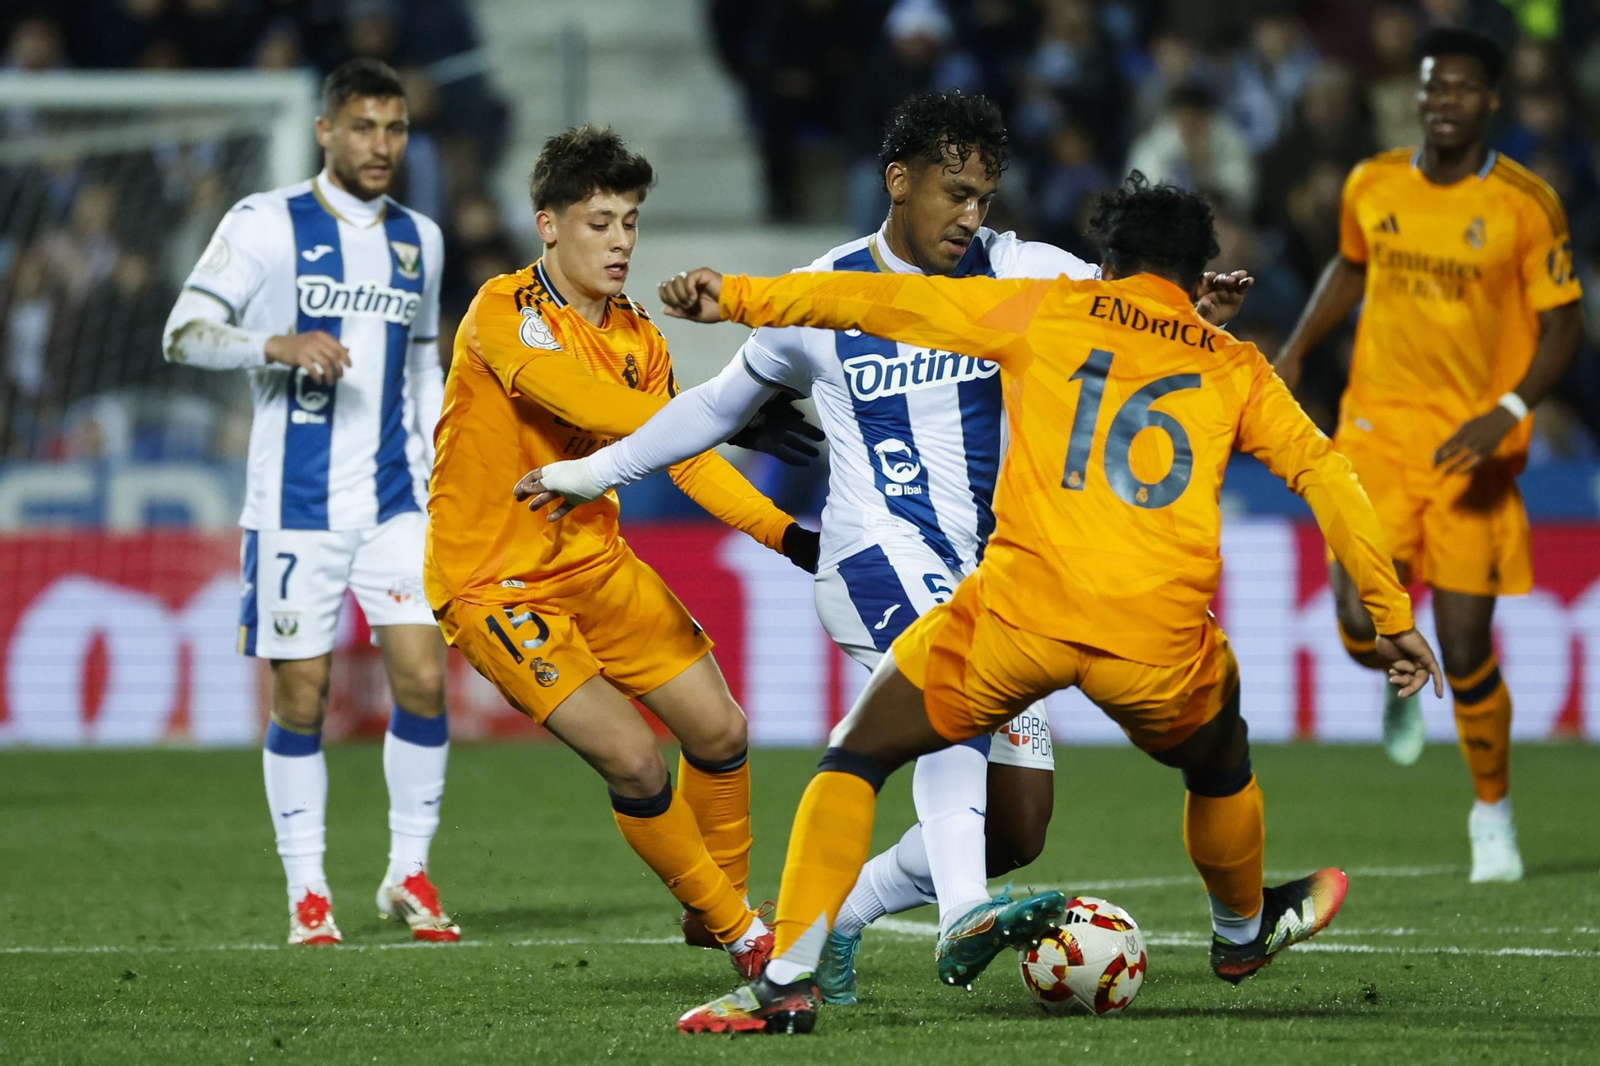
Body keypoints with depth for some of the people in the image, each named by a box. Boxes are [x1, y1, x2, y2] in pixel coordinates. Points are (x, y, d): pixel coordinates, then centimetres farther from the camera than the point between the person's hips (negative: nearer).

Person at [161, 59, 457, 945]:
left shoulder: (418, 240, 12)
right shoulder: (266, 224, -4)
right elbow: (183, 333, -8)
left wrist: (442, 481, 16)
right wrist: (278, 345, -24)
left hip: (393, 503, 4)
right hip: (294, 505, -4)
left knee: (422, 679, -7)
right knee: (301, 698, -1)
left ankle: (409, 874, 7)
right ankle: (306, 893, 10)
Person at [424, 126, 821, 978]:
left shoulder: (638, 338, 5)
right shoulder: (503, 313, -19)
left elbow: (689, 459, 8)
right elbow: (588, 405, -32)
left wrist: (787, 536, -5)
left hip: (595, 563, 7)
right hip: (496, 583, -7)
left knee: (719, 730, 5)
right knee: (633, 760, -15)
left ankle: (721, 906, 28)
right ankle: (735, 934, 2)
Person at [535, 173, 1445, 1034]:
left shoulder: (1050, 312, 14)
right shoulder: (1237, 369, 18)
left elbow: (889, 302, 11)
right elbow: (1326, 474, 16)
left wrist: (736, 298, 13)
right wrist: (1394, 618, 21)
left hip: (1024, 608, -2)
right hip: (1160, 638, 2)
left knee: (856, 760, 11)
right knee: (1222, 765, 34)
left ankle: (787, 981, -2)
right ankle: (1243, 931, 57)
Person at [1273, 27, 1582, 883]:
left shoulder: (1526, 205, -8)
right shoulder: (1371, 186, 3)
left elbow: (1562, 327, -5)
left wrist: (1507, 413, -19)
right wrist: (1296, 349, 10)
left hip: (1472, 448, -2)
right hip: (1377, 428, 2)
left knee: (1464, 649, -5)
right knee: (1362, 626, -14)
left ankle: (1493, 809, 19)